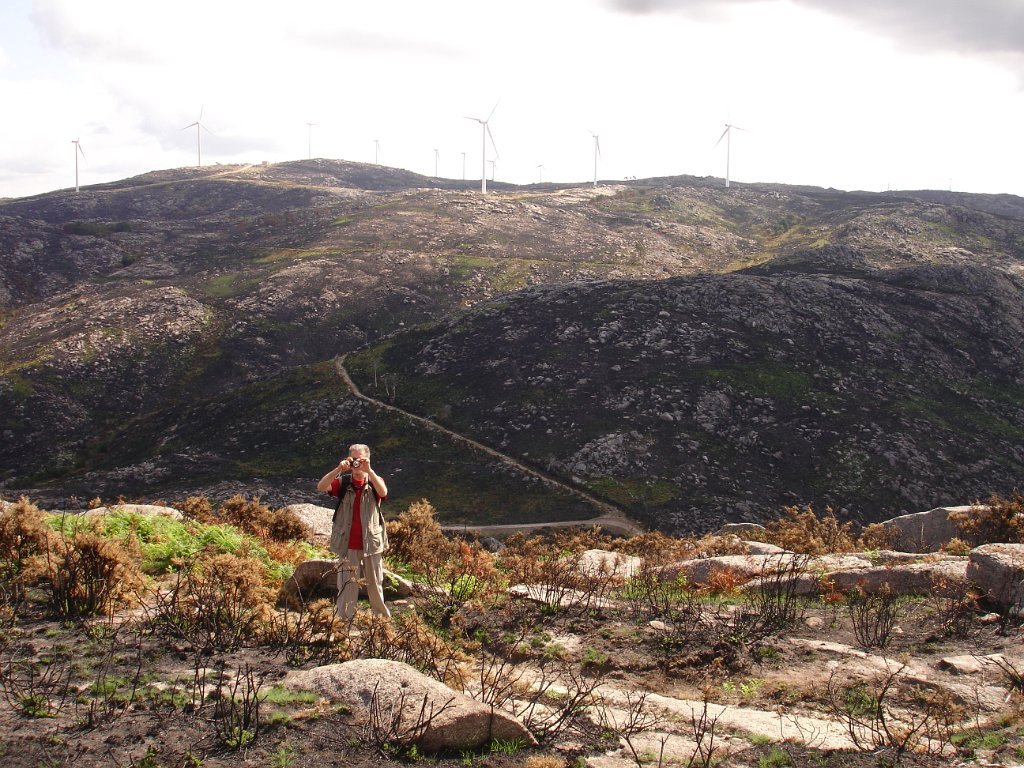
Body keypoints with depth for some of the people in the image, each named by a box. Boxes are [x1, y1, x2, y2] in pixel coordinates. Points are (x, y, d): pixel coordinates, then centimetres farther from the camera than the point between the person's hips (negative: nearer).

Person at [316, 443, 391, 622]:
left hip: (371, 543, 0)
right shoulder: (343, 484, 2)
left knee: (375, 585, 12)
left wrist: (369, 470, -33)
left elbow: (383, 492, -23)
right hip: (347, 545, 0)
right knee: (346, 586, 3)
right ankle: (344, 621, 10)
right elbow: (321, 487, -14)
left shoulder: (374, 482, 0)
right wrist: (338, 469, -26)